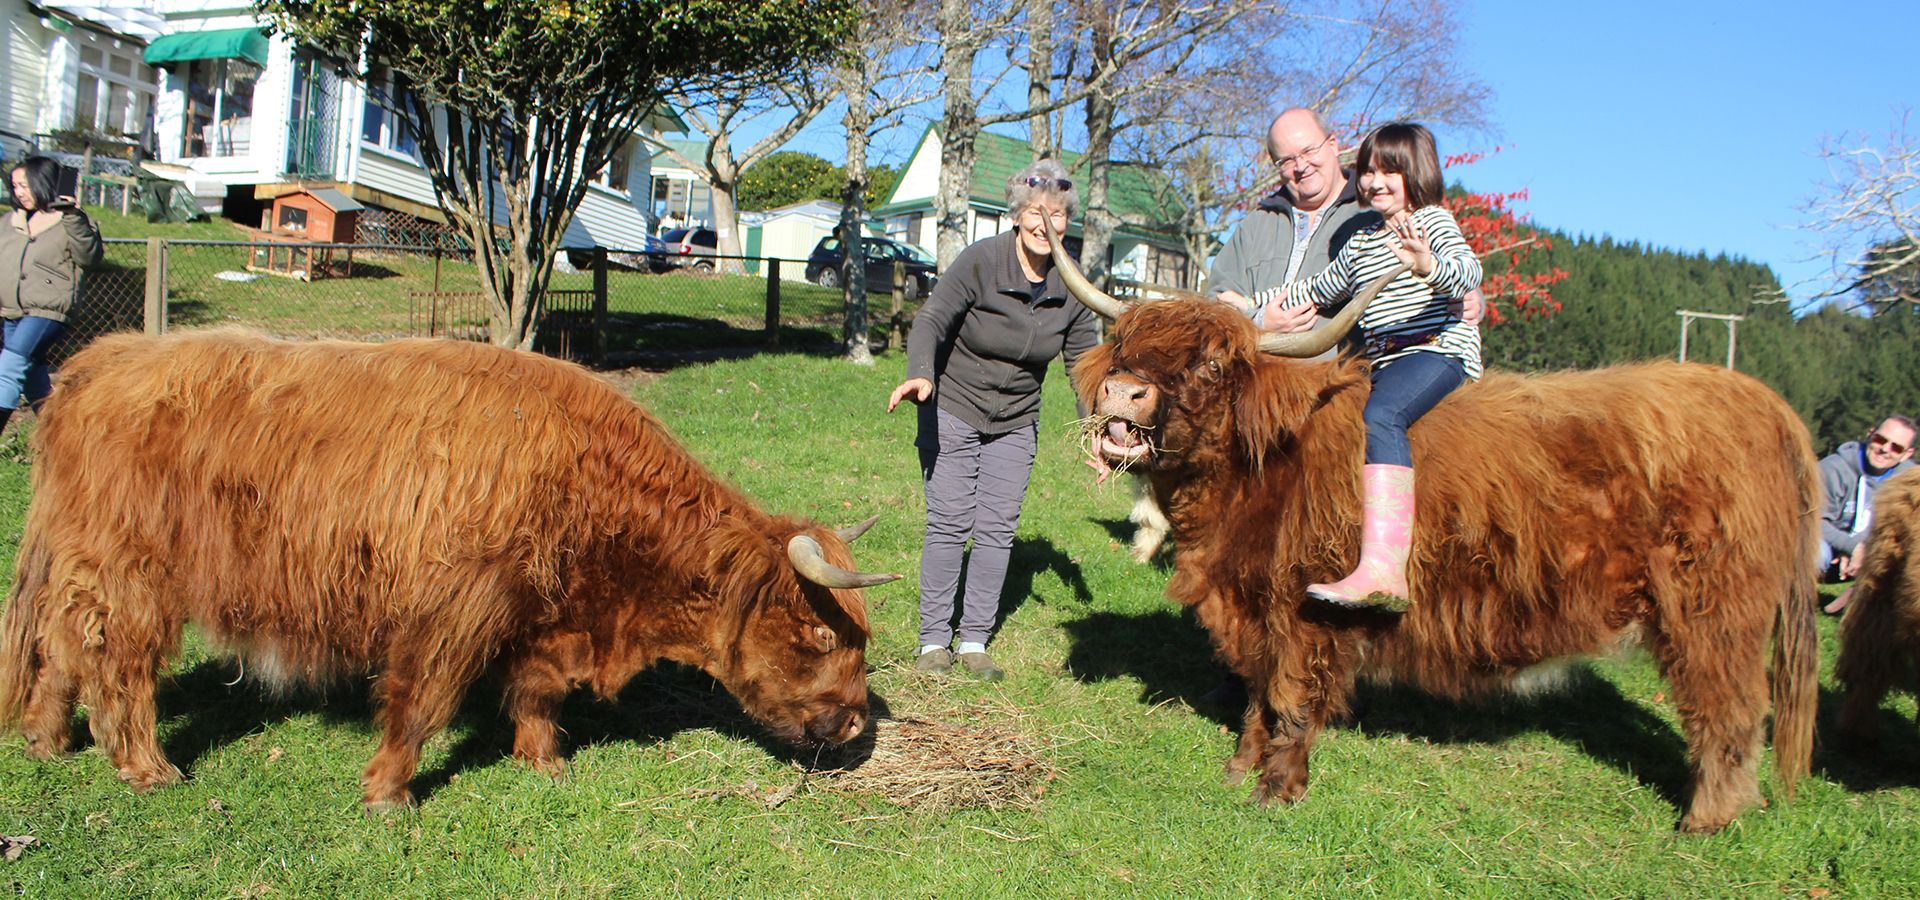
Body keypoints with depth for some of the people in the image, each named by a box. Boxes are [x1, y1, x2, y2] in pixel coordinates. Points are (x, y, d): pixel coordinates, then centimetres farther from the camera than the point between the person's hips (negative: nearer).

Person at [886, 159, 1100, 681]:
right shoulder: (981, 261, -18)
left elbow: (1084, 360, 0)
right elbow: (932, 320, -22)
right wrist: (920, 375, -42)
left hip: (1016, 422, 4)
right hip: (953, 409, -3)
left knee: (998, 528, 2)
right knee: (949, 524, -4)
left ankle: (975, 642, 13)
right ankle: (933, 640, 7)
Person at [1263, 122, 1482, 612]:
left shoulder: (1432, 220, 3)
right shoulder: (1360, 244, 25)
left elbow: (1469, 270, -18)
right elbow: (1316, 292, 41)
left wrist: (1430, 266, -40)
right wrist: (1251, 305, 35)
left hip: (1438, 351, -9)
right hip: (1381, 365, 9)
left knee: (1379, 417, -34)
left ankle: (1383, 570, -49)